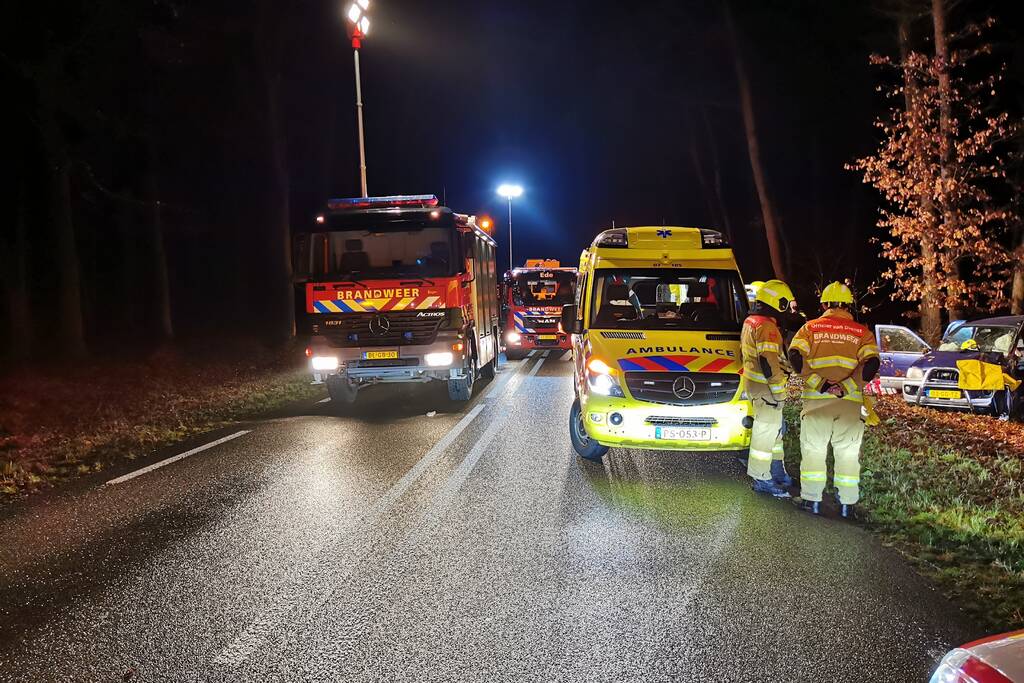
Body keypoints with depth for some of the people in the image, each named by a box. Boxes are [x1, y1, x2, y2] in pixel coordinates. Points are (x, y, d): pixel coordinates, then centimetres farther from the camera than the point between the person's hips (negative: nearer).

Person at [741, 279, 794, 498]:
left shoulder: (750, 321, 12)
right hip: (765, 387, -10)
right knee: (766, 431, -2)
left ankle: (777, 472, 30)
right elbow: (769, 362, -25)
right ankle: (761, 479, 5)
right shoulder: (767, 326, -20)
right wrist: (778, 390, -19)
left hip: (752, 381, 10)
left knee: (774, 429, 20)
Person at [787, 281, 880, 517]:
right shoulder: (862, 332, 6)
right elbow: (871, 365, -9)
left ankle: (812, 499, 12)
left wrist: (819, 384, -11)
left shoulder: (810, 328, 4)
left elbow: (796, 357, -11)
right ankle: (847, 503, 15)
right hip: (850, 402, 1)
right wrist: (845, 387, -13)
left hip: (817, 400, -1)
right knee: (848, 453, 11)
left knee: (813, 449, 9)